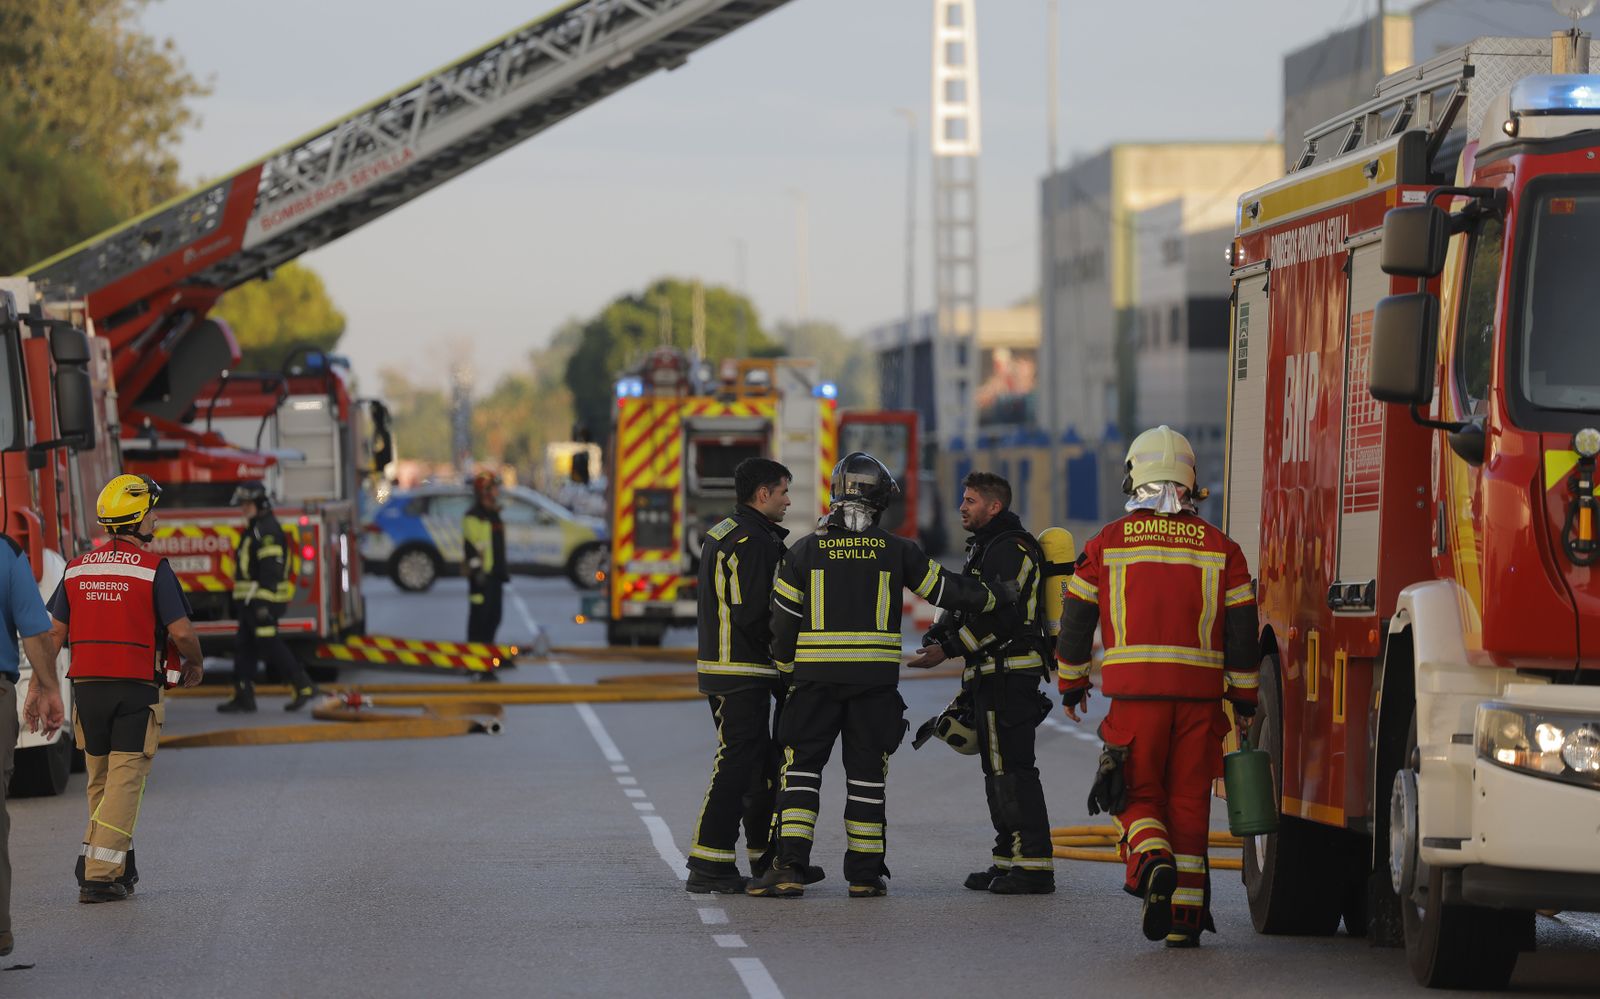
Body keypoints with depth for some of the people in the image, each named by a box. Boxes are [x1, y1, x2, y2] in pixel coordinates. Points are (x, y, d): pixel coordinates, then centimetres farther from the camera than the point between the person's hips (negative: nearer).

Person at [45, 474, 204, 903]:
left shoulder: (77, 569, 8)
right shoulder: (153, 569, -8)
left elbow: (54, 633, 6)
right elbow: (180, 631, -11)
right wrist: (193, 664, 9)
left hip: (87, 687, 5)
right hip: (136, 690, -5)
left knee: (101, 781, 17)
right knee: (125, 781, -4)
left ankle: (119, 867, 21)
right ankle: (99, 875, -11)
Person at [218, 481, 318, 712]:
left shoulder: (268, 531, -15)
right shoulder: (253, 530, 19)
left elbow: (271, 569, -22)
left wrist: (264, 604, -26)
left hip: (264, 599, -10)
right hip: (250, 601, 10)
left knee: (269, 645, -9)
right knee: (244, 646, 8)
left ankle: (303, 687, -3)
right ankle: (243, 696, 9)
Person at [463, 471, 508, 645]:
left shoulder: (494, 516, 19)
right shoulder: (474, 517, -12)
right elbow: (470, 547, -17)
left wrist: (504, 571, 24)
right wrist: (476, 570, -21)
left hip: (494, 574, 9)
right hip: (481, 574, -9)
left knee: (494, 616, 12)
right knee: (480, 615, -7)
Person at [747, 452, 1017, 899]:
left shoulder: (805, 551, 1)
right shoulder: (896, 551, 1)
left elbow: (784, 622, 3)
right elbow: (946, 589, 9)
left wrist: (785, 668, 19)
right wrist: (998, 596, 25)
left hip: (816, 678, -1)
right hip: (876, 678, 1)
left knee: (801, 770, 2)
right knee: (867, 774, 9)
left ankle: (790, 866, -11)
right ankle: (864, 874, 11)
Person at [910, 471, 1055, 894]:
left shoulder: (1011, 548, -13)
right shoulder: (984, 547, 21)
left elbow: (998, 616, -21)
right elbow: (961, 604, 20)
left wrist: (949, 649, -19)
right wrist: (936, 637, 1)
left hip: (1009, 673, -11)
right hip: (990, 677, 11)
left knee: (1013, 770, -12)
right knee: (997, 769, 13)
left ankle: (1034, 865, -13)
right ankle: (1009, 860, 18)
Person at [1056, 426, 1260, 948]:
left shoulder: (1108, 543, 4)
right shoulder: (1219, 547, 6)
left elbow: (1076, 619, 10)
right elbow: (1242, 628, 5)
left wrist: (1072, 683, 24)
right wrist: (1244, 697, 15)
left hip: (1135, 692, -1)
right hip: (1200, 692, 1)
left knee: (1137, 793, 9)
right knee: (1189, 801, 7)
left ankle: (1151, 860, -21)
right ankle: (1184, 917, 6)